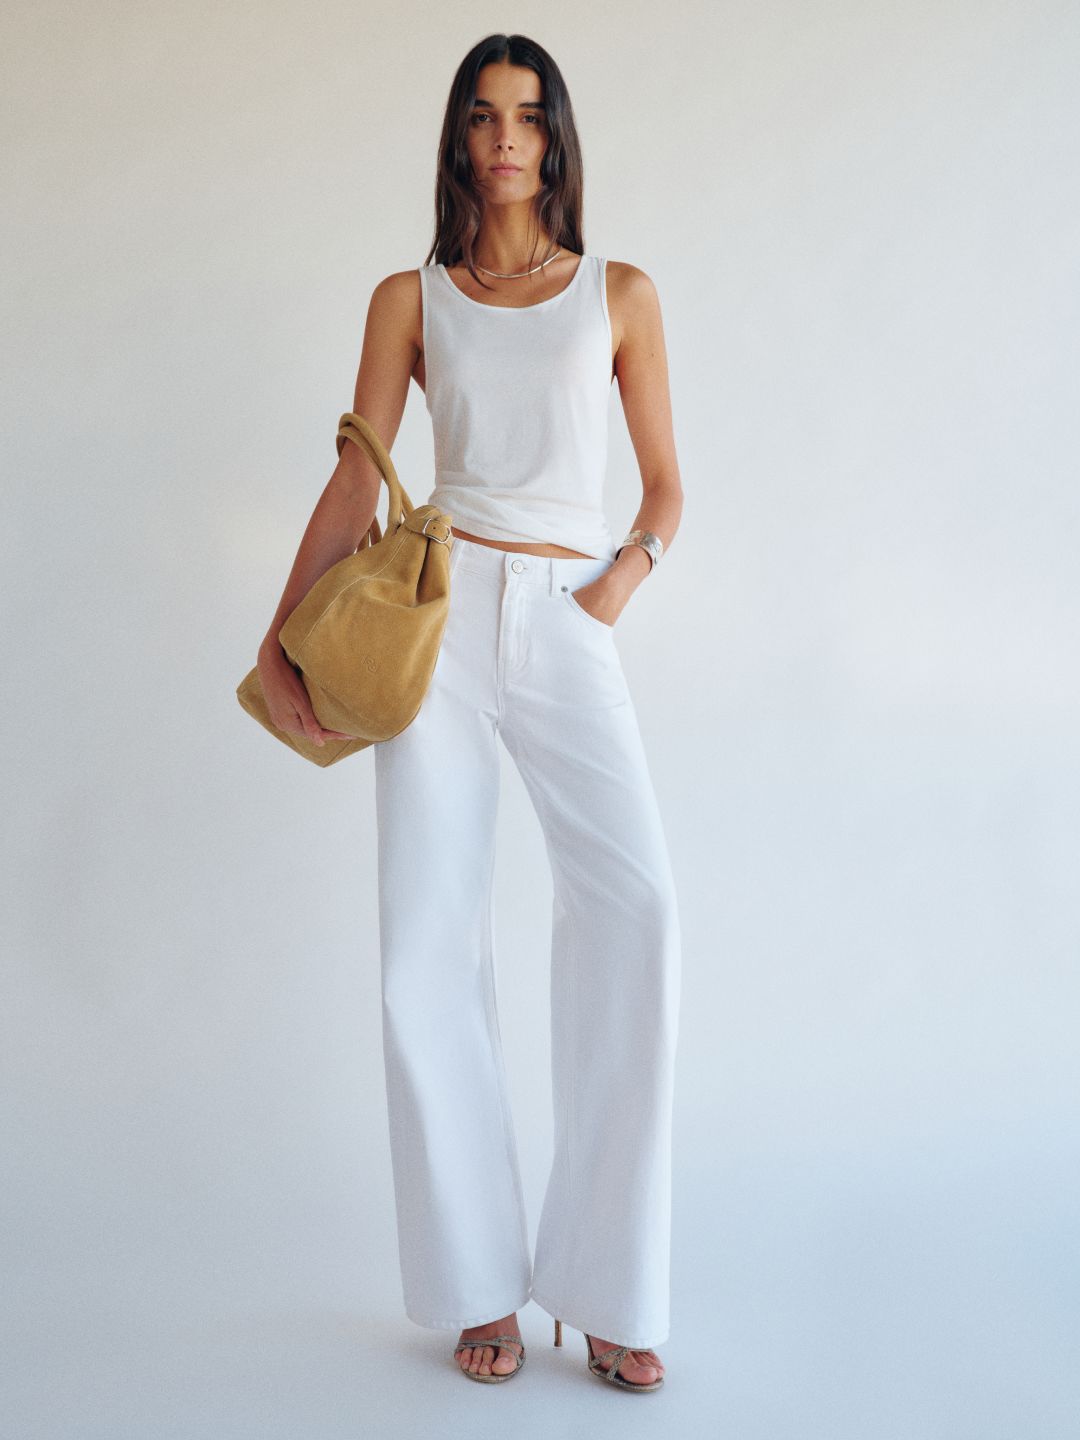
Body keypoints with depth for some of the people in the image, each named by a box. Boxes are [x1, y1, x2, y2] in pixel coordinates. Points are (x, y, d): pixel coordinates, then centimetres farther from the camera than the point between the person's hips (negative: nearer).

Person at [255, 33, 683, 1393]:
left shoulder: (621, 294, 16)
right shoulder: (410, 298, 14)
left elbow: (665, 484, 16)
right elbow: (354, 479, 8)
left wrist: (627, 571, -4)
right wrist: (278, 644, -1)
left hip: (568, 621, 0)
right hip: (439, 611, 0)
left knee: (634, 899, -19)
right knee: (431, 929, -7)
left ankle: (608, 1288, -9)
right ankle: (479, 1284, 5)